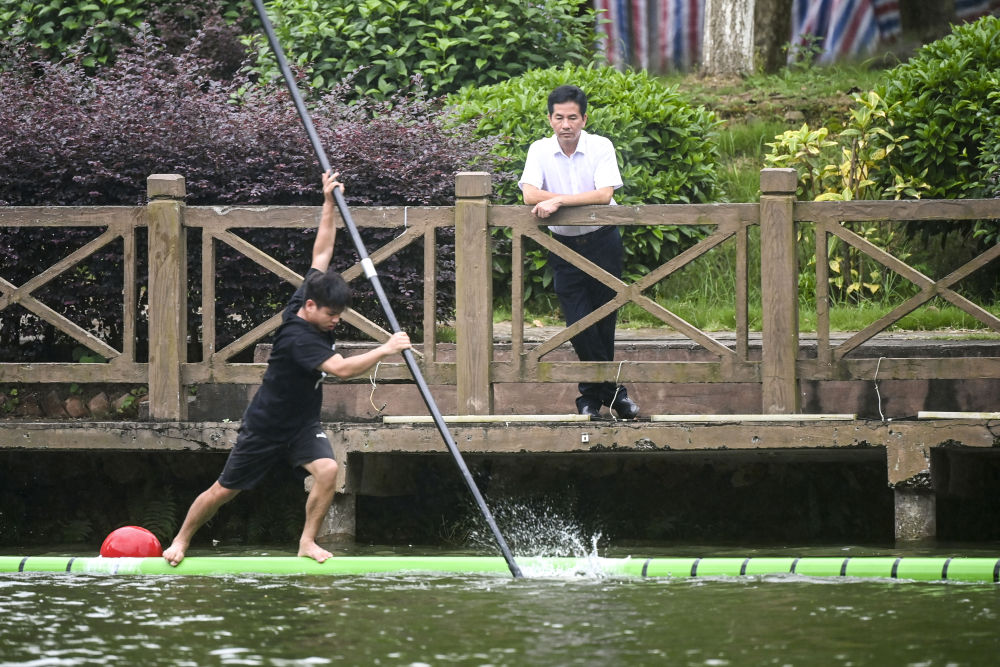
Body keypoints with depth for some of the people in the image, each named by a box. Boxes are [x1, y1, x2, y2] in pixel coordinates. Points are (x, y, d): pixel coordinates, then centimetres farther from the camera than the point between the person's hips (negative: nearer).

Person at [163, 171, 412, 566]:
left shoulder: (308, 301, -7)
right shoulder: (297, 338, -31)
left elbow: (322, 253, 0)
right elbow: (341, 369, -40)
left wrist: (329, 202, -5)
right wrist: (385, 350, -37)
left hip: (303, 425, 7)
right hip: (267, 427, -7)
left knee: (327, 470, -20)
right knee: (224, 490, 7)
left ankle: (307, 541, -7)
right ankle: (182, 539, 26)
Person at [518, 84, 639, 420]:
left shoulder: (601, 147, -9)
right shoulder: (540, 150, -5)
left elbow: (604, 195, -22)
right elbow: (530, 195, -18)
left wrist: (558, 200, -26)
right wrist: (580, 200, -21)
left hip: (602, 242, -1)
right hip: (564, 246, 1)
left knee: (604, 322, 3)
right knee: (579, 324, -6)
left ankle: (592, 393, 19)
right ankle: (613, 390, 6)